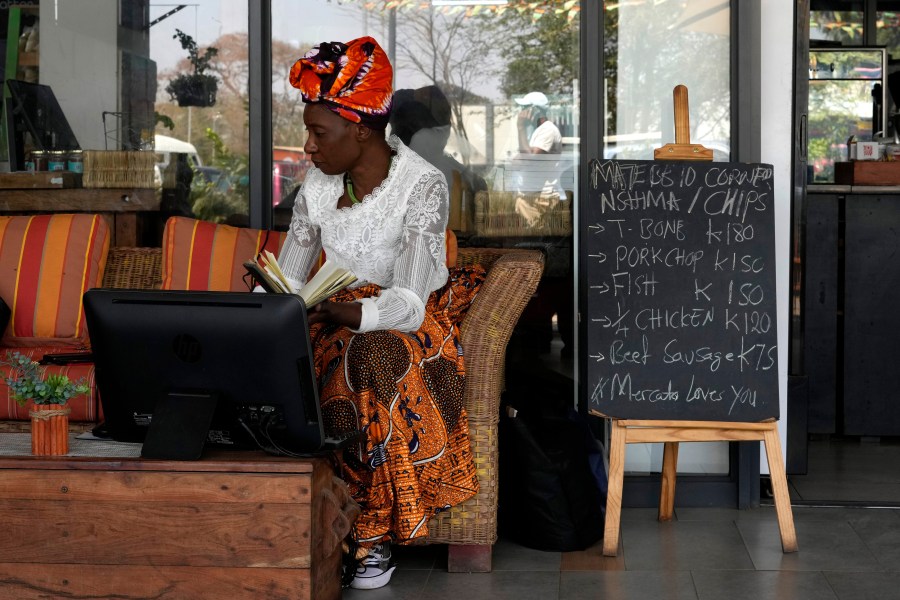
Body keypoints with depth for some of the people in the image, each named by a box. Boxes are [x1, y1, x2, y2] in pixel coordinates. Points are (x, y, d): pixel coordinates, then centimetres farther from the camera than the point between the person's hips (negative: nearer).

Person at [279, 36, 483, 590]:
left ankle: (375, 533, -26)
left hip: (408, 331, -5)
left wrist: (347, 311, -43)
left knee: (372, 357, -38)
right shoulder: (318, 185, 3)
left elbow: (408, 302, -24)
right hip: (338, 327, 5)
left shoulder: (423, 185, -15)